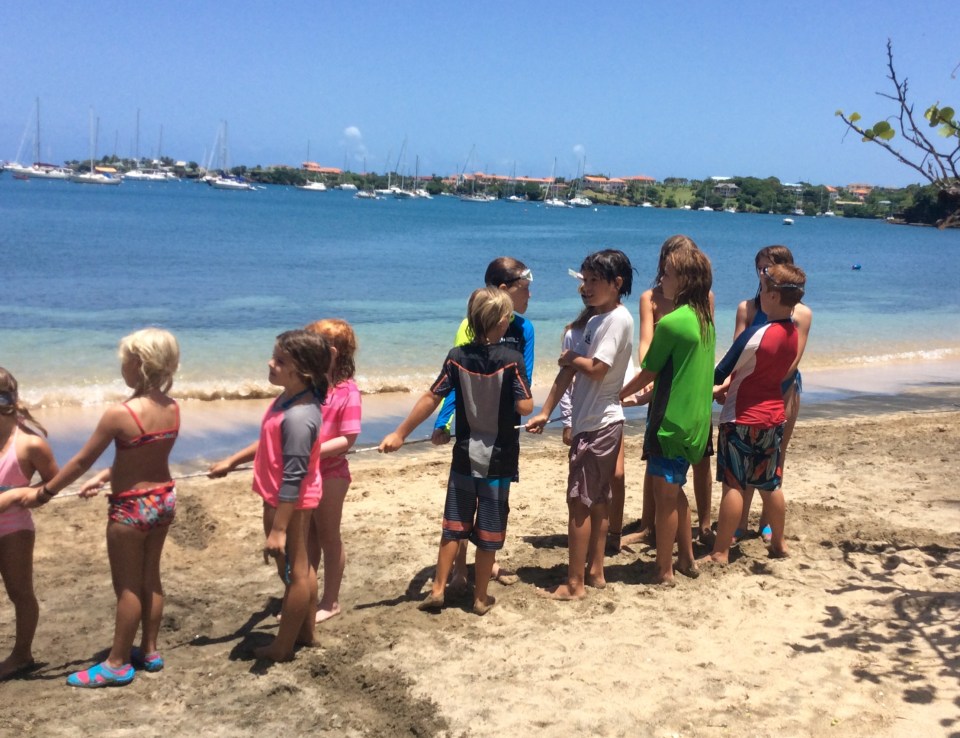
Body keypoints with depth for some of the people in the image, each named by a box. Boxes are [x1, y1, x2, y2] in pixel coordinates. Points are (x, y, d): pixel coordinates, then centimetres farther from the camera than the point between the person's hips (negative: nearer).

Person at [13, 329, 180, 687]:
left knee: (127, 586, 7)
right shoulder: (172, 408, -4)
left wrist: (43, 492, -1)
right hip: (164, 498, 7)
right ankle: (149, 650, 32)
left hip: (131, 507, -6)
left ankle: (117, 664, 21)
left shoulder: (119, 413, -23)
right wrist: (104, 477, 15)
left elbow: (81, 461, -14)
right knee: (150, 578, 19)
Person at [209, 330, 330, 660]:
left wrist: (278, 529, -24)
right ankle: (306, 631, 39)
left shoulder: (298, 417, -30)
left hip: (289, 503, -10)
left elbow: (293, 479, -28)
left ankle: (283, 646, 24)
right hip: (288, 500, 10)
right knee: (300, 567, 22)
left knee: (293, 572, 7)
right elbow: (270, 443, 16)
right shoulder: (290, 398, 0)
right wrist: (232, 461, 21)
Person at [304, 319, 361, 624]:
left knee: (328, 537, 9)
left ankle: (330, 601, 23)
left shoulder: (346, 391, -16)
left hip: (330, 474, -6)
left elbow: (348, 438, -19)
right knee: (306, 538, 18)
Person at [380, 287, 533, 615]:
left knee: (453, 526, 14)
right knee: (488, 532, 8)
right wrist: (523, 384, 6)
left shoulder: (457, 357, -5)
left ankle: (437, 589, 19)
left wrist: (400, 434, 1)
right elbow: (525, 407, -16)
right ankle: (481, 598, 17)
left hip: (465, 455, 3)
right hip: (499, 458, -3)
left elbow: (431, 399, -5)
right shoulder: (512, 359, -14)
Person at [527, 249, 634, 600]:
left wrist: (571, 358, -4)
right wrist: (545, 413, 9)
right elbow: (569, 369, 11)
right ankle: (595, 572, 23)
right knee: (597, 500, 14)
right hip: (593, 423, 9)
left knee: (579, 501, -5)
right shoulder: (595, 321, 13)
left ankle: (574, 584, 1)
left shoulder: (618, 319, -14)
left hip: (598, 425, -9)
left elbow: (596, 369, -23)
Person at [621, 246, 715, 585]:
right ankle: (686, 558, 29)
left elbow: (648, 372, -10)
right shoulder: (705, 319, 8)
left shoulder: (671, 322, -18)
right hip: (696, 419, 9)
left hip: (671, 420, -9)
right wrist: (646, 394, 22)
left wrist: (617, 396, 5)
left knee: (664, 495, 2)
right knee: (675, 491, 21)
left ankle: (664, 570, 11)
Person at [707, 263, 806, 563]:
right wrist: (727, 385, 8)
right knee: (770, 484, 17)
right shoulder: (793, 333, 2)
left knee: (732, 484, -1)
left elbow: (719, 375, -14)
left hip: (742, 418, -7)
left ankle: (720, 552, 4)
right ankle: (778, 542, 28)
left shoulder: (756, 335, -21)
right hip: (774, 417, 7)